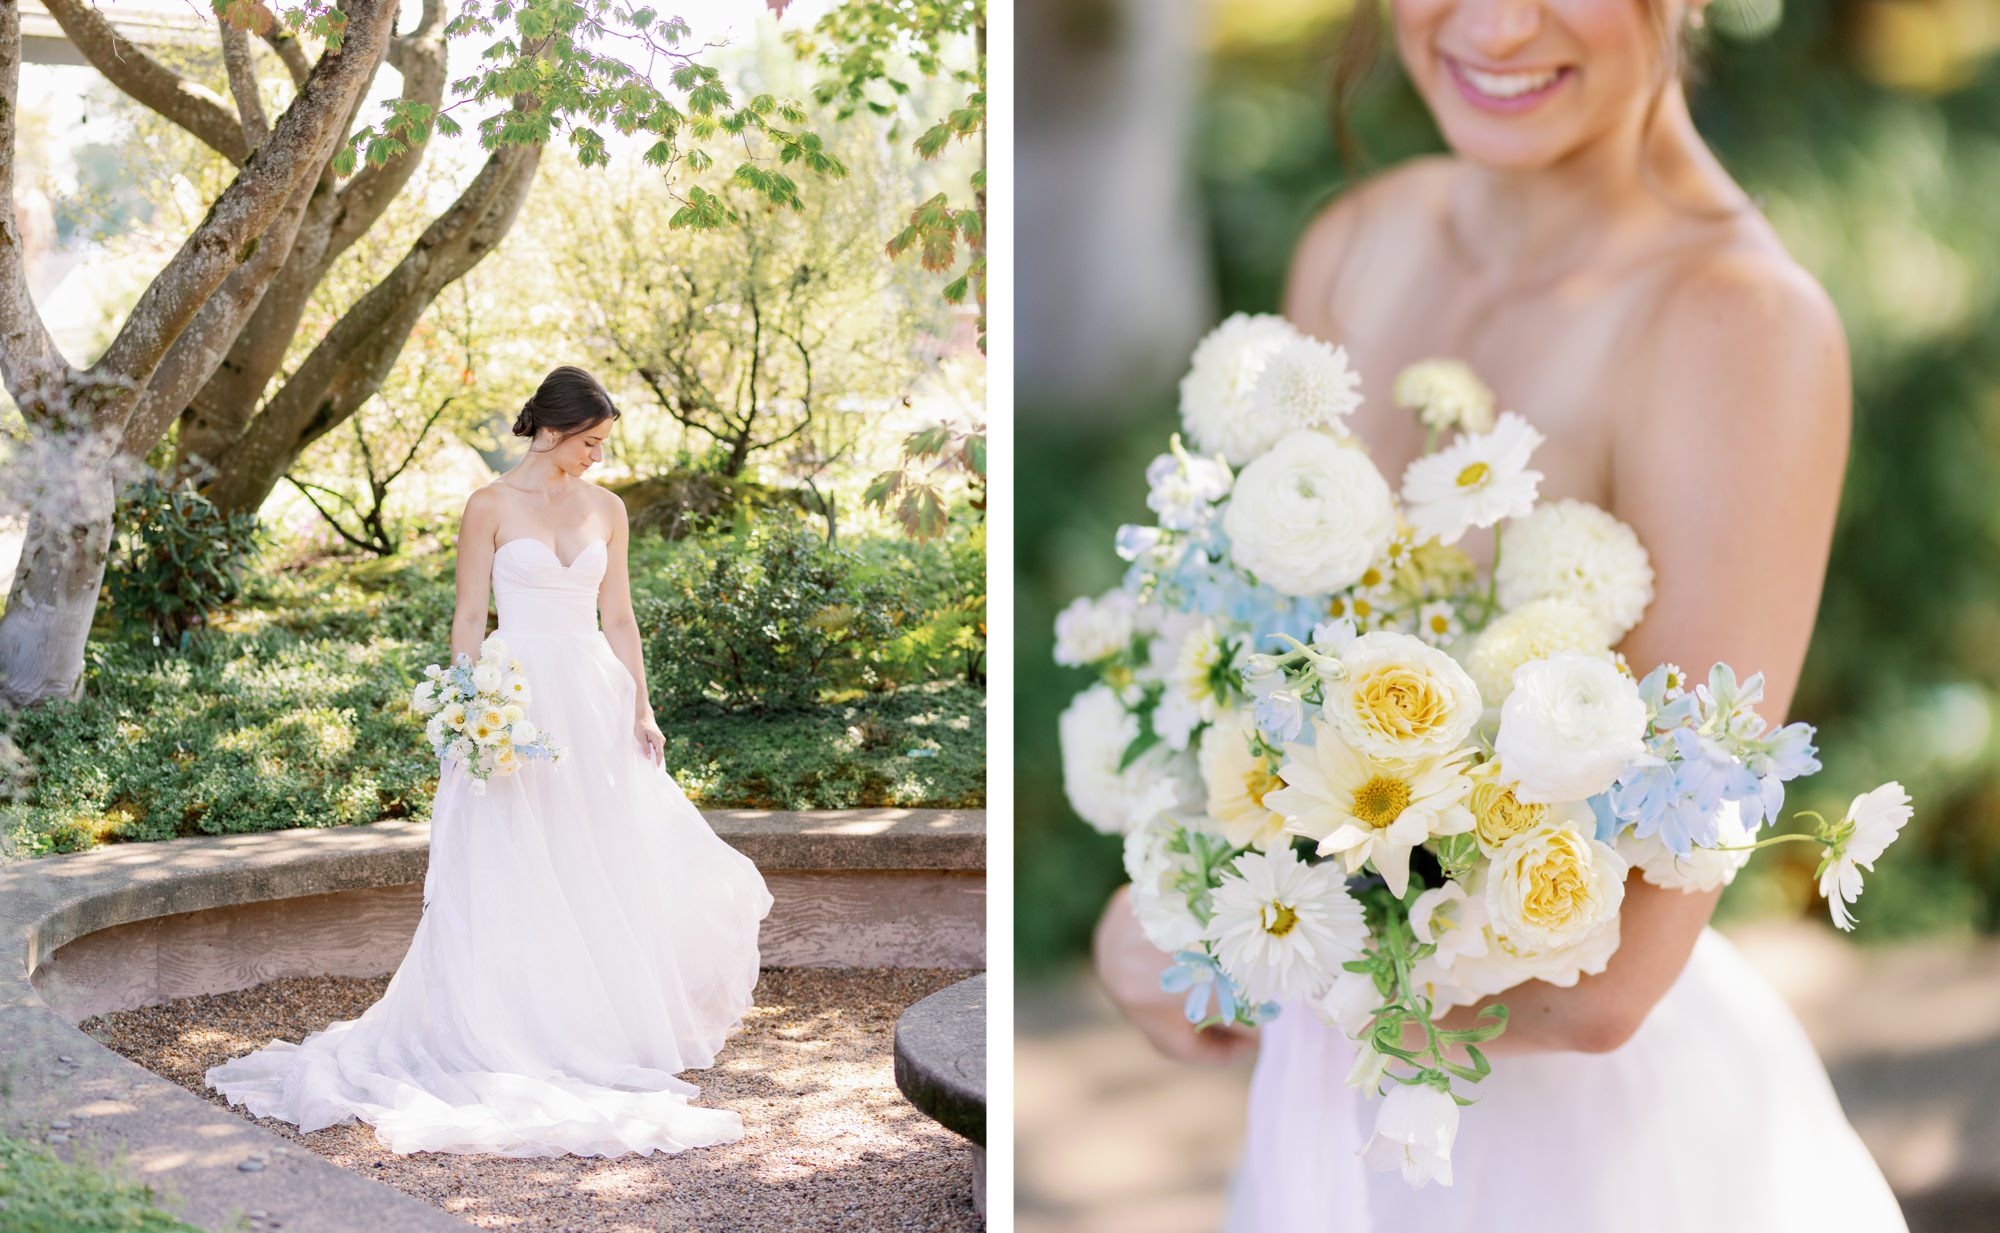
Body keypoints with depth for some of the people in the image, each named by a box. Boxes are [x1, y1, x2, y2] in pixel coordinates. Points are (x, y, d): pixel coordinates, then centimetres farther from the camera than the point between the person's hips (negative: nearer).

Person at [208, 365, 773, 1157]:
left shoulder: (606, 510, 10)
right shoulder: (492, 507, -4)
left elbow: (619, 618, 11)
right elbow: (469, 620, -4)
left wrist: (639, 709, 3)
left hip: (594, 703, 5)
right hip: (518, 697, -5)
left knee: (608, 869, 6)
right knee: (515, 876, -2)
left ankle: (604, 1026, 17)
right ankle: (518, 1034, 5)